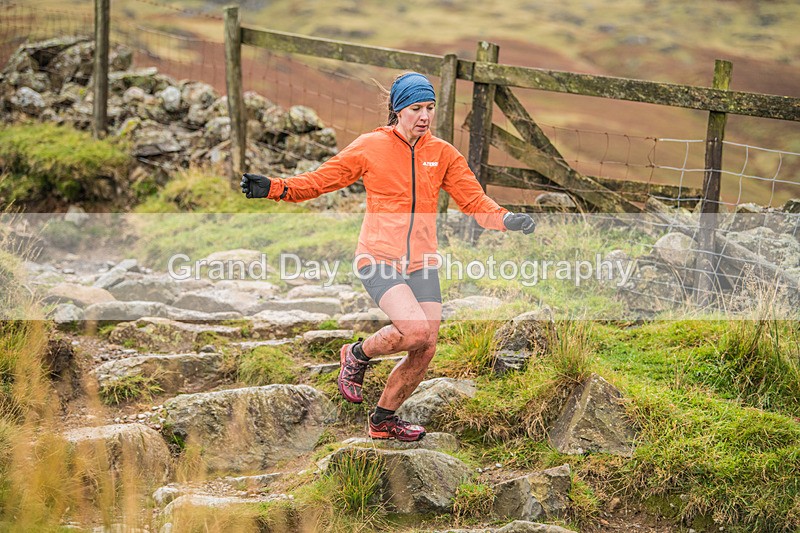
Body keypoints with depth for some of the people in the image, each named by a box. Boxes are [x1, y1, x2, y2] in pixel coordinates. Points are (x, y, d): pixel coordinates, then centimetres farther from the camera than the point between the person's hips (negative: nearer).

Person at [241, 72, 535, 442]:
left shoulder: (443, 153, 7)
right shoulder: (370, 147, -2)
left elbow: (474, 200, 6)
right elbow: (321, 179, 4)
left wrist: (508, 220, -12)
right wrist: (274, 188, -10)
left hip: (422, 264, 5)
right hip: (378, 258, -4)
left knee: (425, 349, 0)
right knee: (416, 330, -25)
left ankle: (383, 420, 23)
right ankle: (358, 355, 6)